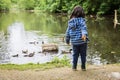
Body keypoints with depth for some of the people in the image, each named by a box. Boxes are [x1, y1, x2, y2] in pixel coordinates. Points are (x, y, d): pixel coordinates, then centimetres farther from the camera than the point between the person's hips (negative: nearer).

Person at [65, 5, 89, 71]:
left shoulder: (70, 22, 3)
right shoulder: (81, 20, -10)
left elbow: (68, 32, 9)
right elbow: (83, 27, -28)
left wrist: (67, 40, 20)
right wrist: (84, 34, -44)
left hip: (74, 42, 4)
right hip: (82, 41, -4)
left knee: (75, 54, 16)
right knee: (83, 54, 9)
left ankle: (74, 67, 19)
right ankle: (83, 67, 16)